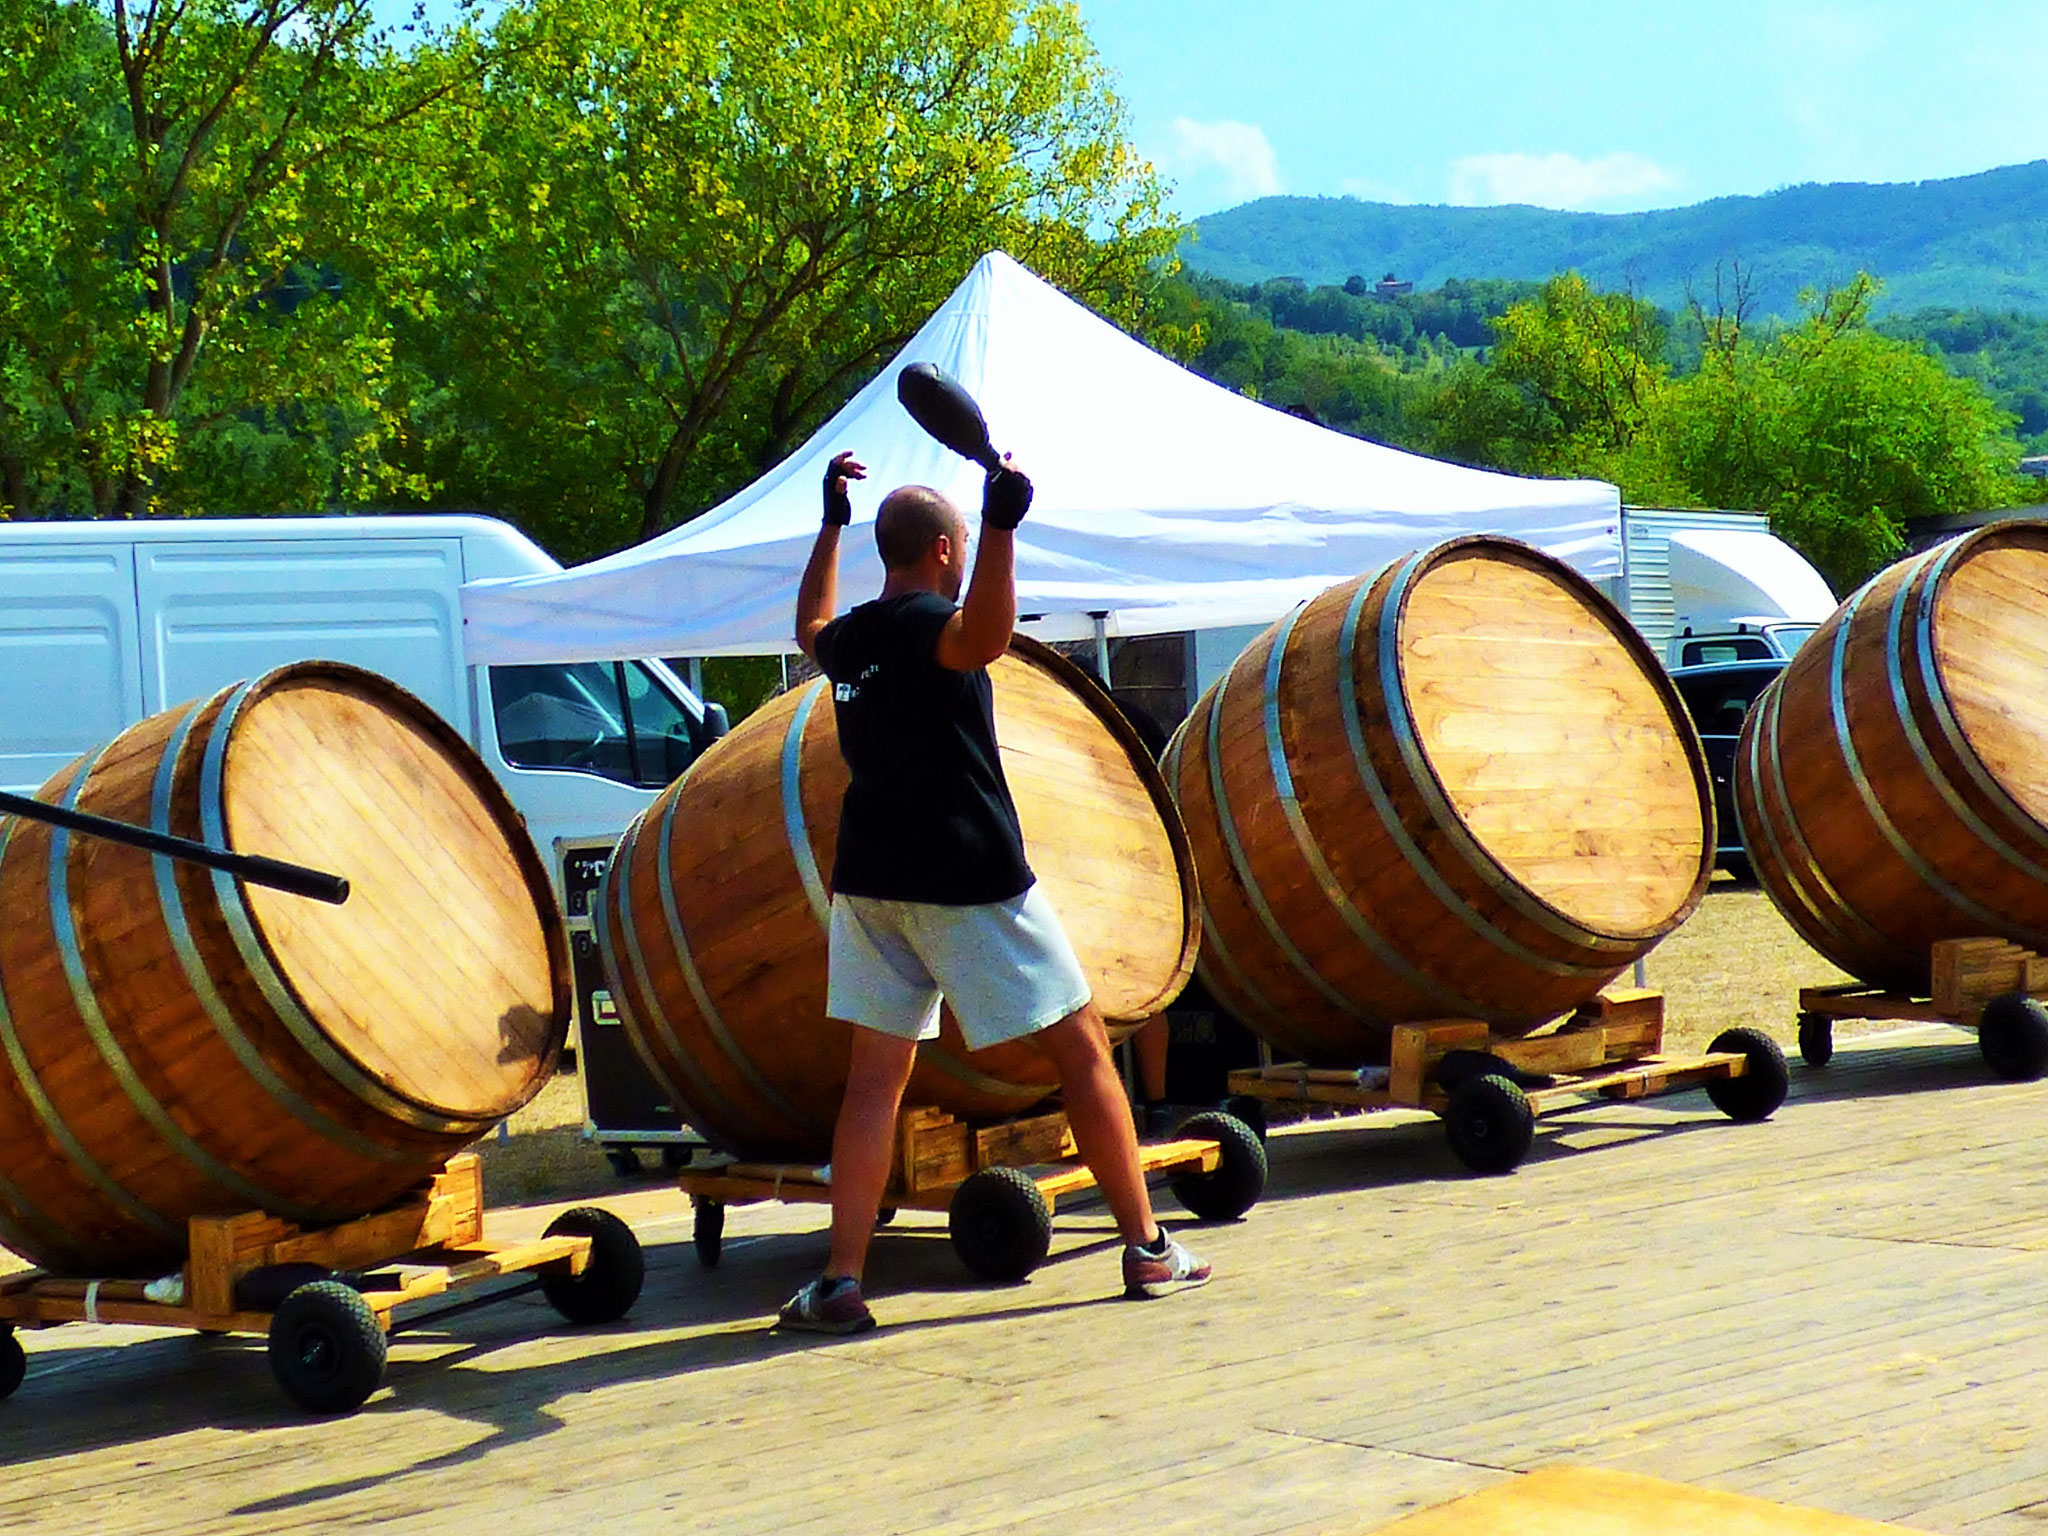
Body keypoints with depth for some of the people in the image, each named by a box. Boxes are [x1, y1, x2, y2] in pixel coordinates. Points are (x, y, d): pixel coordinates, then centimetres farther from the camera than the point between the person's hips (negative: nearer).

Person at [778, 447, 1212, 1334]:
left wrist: (830, 523, 44)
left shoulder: (849, 638, 11)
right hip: (966, 878, -7)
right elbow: (983, 638, -35)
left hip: (871, 877, 7)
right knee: (1081, 1044, 4)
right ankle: (1148, 1251, 8)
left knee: (876, 1072, 5)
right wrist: (1002, 527, -45)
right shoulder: (927, 623, -10)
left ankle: (840, 1284, -5)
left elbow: (810, 630, 37)